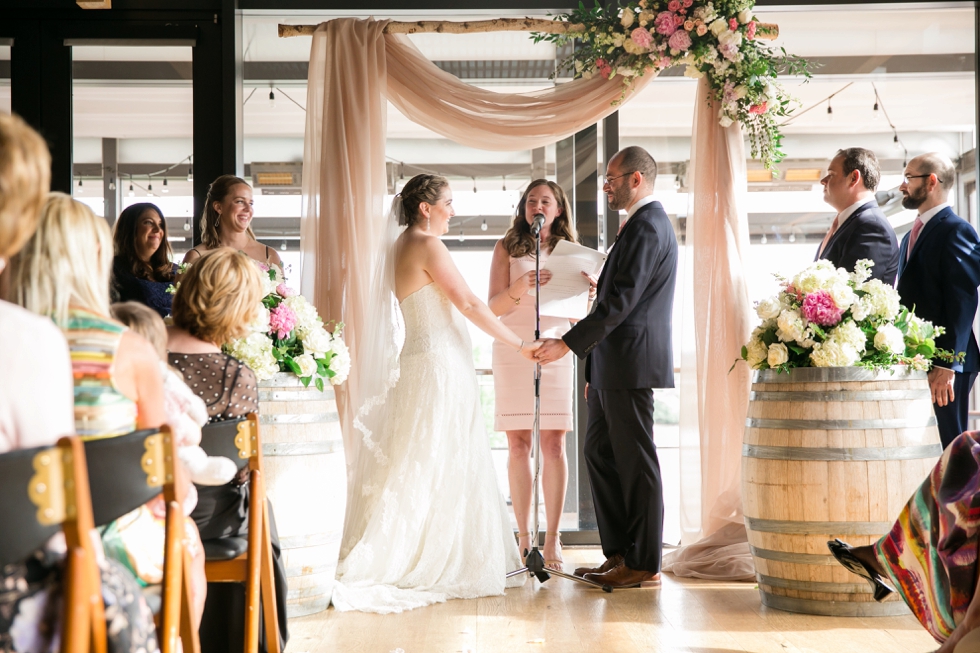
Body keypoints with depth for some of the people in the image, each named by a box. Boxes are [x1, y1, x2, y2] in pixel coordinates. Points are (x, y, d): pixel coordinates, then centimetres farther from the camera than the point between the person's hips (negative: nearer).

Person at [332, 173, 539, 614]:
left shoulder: (401, 246, 16)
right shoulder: (427, 245, -13)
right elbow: (469, 304, -14)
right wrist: (519, 344, -8)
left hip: (422, 363, 10)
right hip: (439, 367, -10)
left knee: (422, 470, 10)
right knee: (436, 471, -5)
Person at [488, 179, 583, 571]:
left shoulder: (569, 249, 12)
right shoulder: (508, 247, 7)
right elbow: (494, 307, -1)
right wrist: (520, 287, -20)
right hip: (513, 348, -1)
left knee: (554, 444, -4)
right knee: (518, 445, -1)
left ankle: (552, 538, -2)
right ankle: (524, 536, 5)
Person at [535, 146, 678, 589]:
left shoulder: (647, 226, -13)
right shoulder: (640, 224, 20)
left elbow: (621, 301, -22)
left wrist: (568, 344, -22)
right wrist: (595, 371, 21)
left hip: (630, 364, -11)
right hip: (613, 367, 11)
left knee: (635, 462, -4)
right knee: (600, 453, 13)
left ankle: (643, 565, 4)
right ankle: (619, 553, 20)